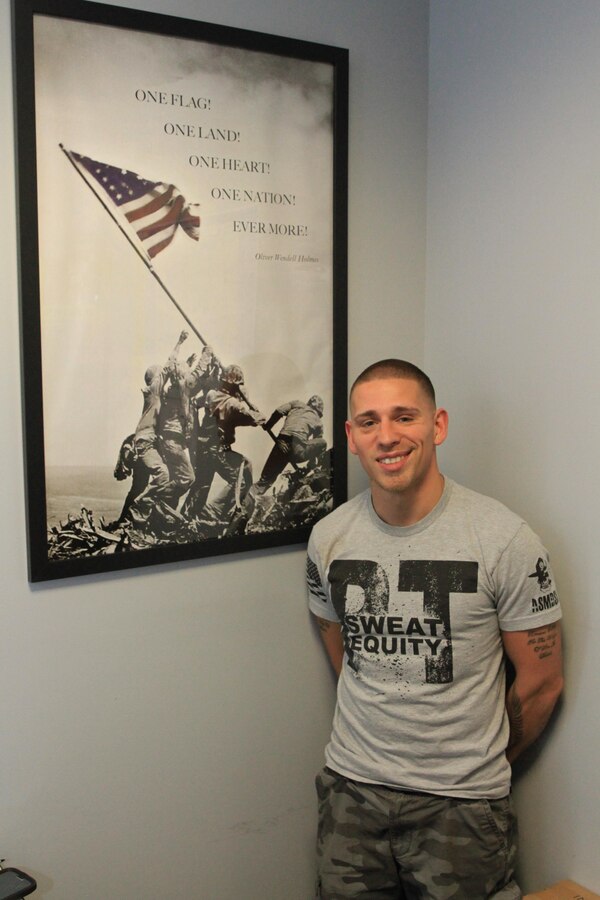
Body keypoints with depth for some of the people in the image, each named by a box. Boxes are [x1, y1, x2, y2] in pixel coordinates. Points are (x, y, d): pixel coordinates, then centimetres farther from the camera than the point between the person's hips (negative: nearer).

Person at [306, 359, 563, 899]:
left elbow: (542, 682, -5)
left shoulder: (504, 539, -14)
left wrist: (482, 765, 6)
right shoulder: (329, 537, -1)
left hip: (461, 803, -3)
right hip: (351, 788, 4)